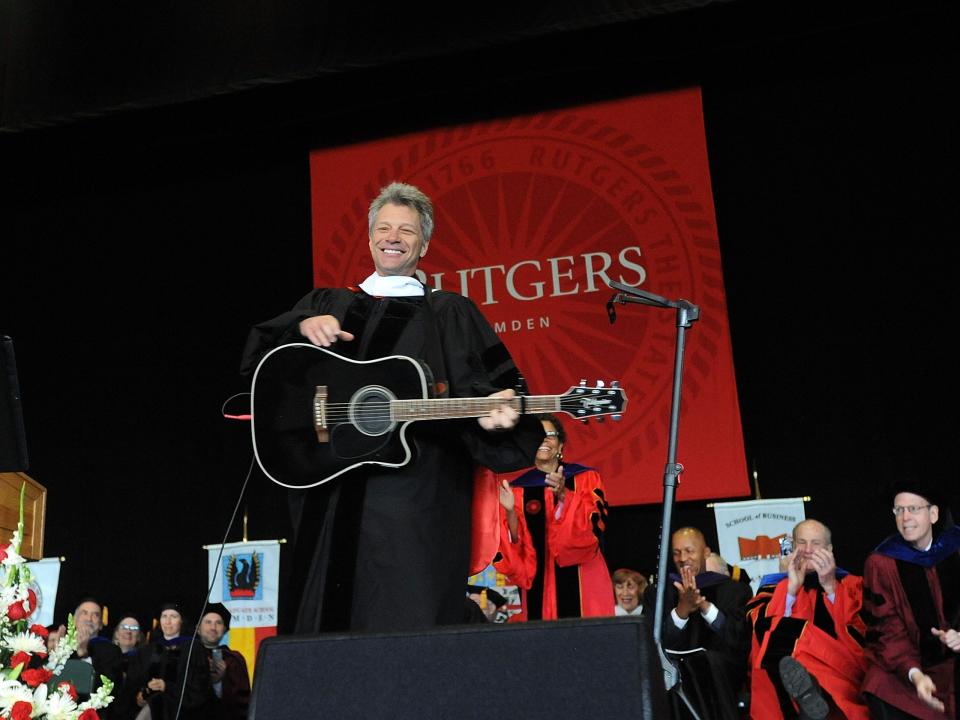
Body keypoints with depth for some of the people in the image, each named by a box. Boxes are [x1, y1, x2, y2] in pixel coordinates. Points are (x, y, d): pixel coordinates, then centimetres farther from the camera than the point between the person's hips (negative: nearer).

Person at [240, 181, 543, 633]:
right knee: (326, 617, 4)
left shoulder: (450, 313, 11)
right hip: (328, 489, 3)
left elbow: (484, 383, -1)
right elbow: (258, 355, 12)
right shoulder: (326, 304, 20)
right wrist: (303, 326, -7)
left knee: (406, 628, -7)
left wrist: (488, 412, -23)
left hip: (412, 494, -3)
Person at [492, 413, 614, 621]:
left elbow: (595, 526, -11)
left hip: (580, 578, -1)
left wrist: (563, 495, -25)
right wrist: (510, 511, -15)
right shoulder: (518, 490, 7)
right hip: (539, 582, 1)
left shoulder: (585, 478, 3)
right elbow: (514, 546, 3)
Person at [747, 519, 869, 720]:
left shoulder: (848, 583, 19)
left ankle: (808, 690, -57)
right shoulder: (775, 584, 21)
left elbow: (859, 634, 1)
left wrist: (830, 587, -9)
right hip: (780, 671, 1)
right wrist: (791, 588, -5)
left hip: (839, 669, -1)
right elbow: (762, 630, 2)